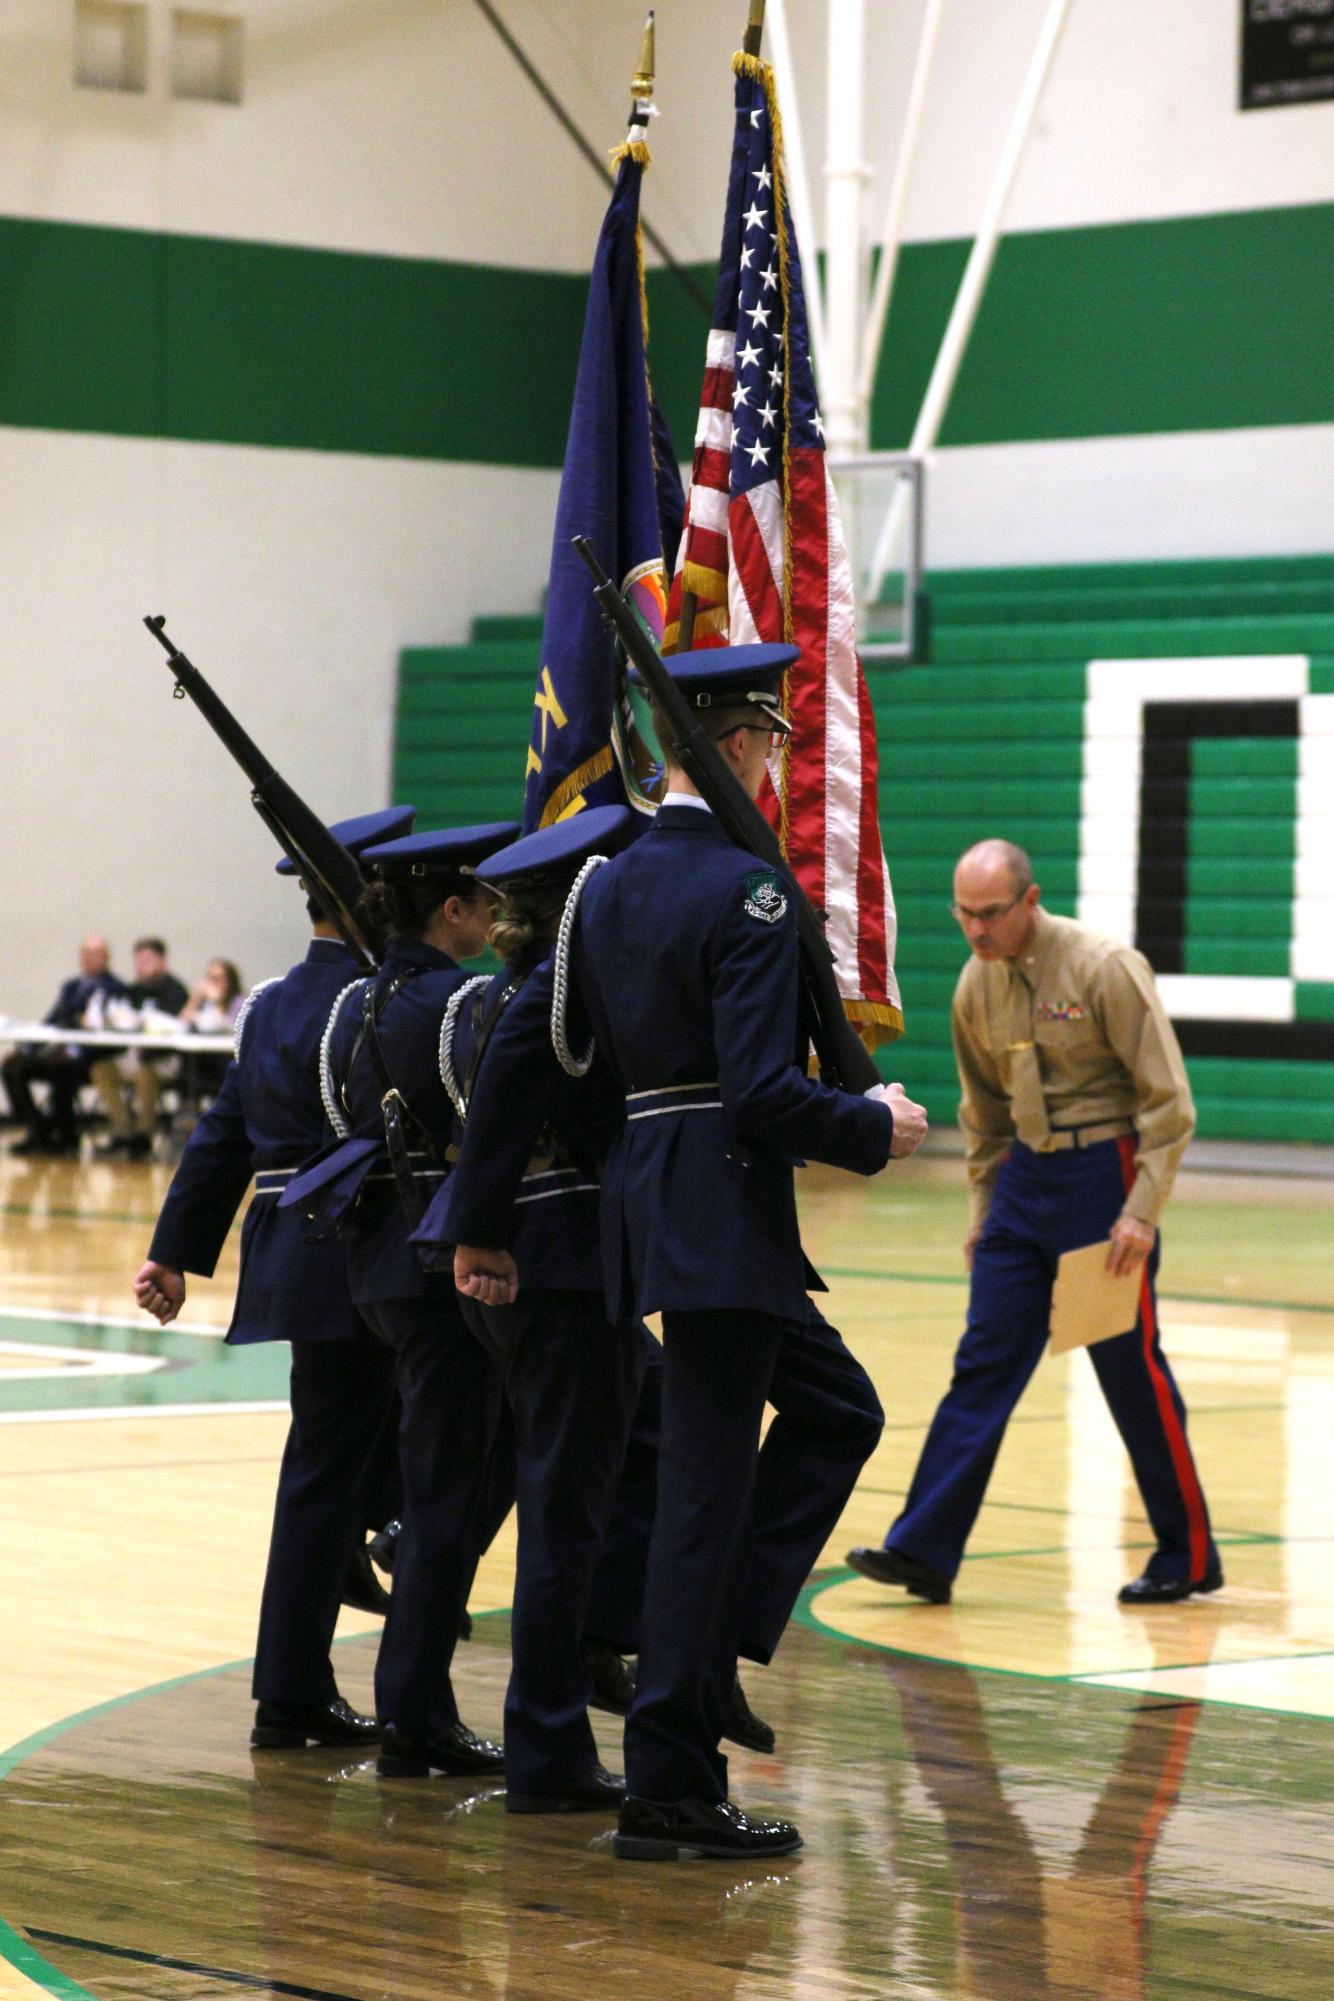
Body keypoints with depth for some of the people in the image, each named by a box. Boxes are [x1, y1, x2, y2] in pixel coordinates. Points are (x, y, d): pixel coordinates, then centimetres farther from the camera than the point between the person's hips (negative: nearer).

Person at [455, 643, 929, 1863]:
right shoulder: (745, 893, -15)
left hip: (643, 1192, 9)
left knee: (836, 1410, 22)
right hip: (723, 1209, -9)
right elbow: (763, 1089, -22)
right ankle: (670, 1787, 0)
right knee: (708, 1488, -4)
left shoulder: (609, 884, 10)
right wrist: (875, 1130, -5)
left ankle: (712, 1648, 16)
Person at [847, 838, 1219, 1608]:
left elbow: (1169, 1102, -13)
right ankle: (924, 1550, 1)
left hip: (1102, 1173, -6)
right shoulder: (977, 984, 4)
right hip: (1024, 1177, 6)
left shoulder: (1106, 969, -14)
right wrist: (982, 1210, 18)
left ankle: (1189, 1558, 13)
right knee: (983, 1364, 2)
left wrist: (1141, 1212, -17)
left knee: (1132, 1371, 0)